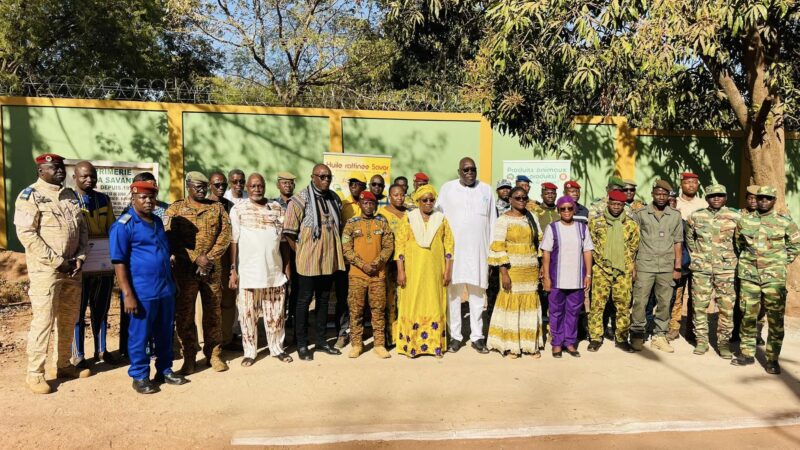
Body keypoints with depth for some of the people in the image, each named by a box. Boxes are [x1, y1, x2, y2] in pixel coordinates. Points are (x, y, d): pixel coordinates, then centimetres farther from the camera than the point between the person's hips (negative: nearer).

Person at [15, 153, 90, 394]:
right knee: (43, 320, -5)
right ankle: (34, 374, 6)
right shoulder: (30, 195, -6)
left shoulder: (70, 195, 14)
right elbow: (26, 234, -14)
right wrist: (57, 261, -16)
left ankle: (64, 365, 25)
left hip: (72, 268, 7)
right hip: (45, 269, -6)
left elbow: (82, 229, 15)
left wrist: (80, 257, 0)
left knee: (68, 318, 13)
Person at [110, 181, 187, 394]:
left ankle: (165, 370, 27)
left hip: (165, 288, 7)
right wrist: (128, 294, -17)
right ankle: (139, 376, 18)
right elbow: (119, 262, -13)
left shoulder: (157, 221, 12)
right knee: (140, 335, 5)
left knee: (165, 333, 14)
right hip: (142, 291, -7)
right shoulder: (123, 225, -9)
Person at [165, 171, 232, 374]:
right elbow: (171, 240, -6)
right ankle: (189, 357, 16)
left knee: (213, 313, 8)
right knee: (184, 314, 3)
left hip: (213, 270, 1)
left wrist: (209, 258, -11)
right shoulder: (175, 209, 3)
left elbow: (225, 235, 1)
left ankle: (214, 354, 19)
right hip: (185, 270, -1)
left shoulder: (217, 208, 8)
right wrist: (196, 258, -14)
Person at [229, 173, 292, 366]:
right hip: (248, 272, -2)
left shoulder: (277, 208, 7)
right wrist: (233, 270, -7)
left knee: (276, 313, 10)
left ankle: (277, 348, 24)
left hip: (274, 271, 2)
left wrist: (287, 265, 7)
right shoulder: (238, 210, -1)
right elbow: (233, 241, -3)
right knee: (248, 314, 6)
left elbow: (284, 239, 10)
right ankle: (249, 352, 18)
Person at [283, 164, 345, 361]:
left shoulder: (334, 198, 8)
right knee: (304, 301, 5)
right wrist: (301, 253, -7)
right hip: (308, 261, -6)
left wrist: (335, 248, 10)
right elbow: (289, 232, -10)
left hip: (329, 260, 6)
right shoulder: (300, 200, -10)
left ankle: (321, 340, 27)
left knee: (323, 300, 15)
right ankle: (302, 344, 15)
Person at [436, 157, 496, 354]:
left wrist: (492, 253, 6)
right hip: (453, 249, -1)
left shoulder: (486, 190, 10)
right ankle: (455, 336, 10)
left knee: (477, 292, 5)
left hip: (479, 250, 1)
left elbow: (492, 223, 10)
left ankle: (477, 336, 13)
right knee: (453, 291, 1)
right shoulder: (447, 189, 5)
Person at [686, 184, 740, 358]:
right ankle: (701, 340, 15)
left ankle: (724, 342, 12)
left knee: (727, 307, 0)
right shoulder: (696, 216, 6)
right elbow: (689, 239, 17)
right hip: (701, 269, 1)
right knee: (699, 305, 4)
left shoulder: (735, 217, 1)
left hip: (726, 269, -1)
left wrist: (730, 259, 8)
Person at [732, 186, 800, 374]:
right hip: (749, 274, 2)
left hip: (774, 277, -2)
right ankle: (747, 353, 19)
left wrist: (783, 262, 3)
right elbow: (738, 243, 20)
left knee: (775, 318, 0)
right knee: (747, 315, 7)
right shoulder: (744, 221, 6)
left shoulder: (785, 222, 1)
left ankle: (772, 359, 9)